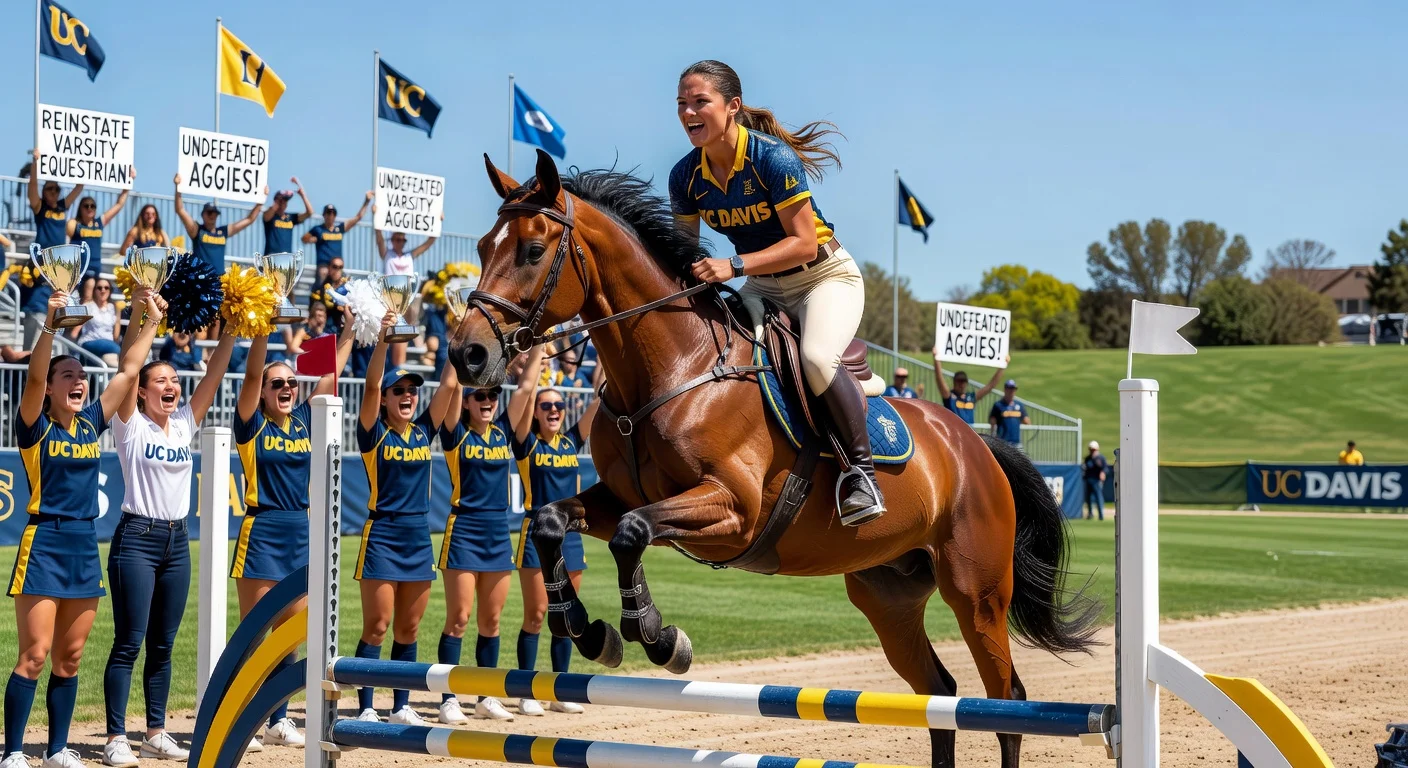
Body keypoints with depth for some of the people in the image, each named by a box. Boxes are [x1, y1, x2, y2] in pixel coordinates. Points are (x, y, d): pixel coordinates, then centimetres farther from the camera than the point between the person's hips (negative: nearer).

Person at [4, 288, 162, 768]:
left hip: (85, 547, 6)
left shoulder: (91, 423, 9)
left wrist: (152, 322, 9)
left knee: (69, 658, 10)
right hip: (44, 544, -6)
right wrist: (50, 323, -31)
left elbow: (127, 372, 11)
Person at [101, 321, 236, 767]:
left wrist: (230, 333, -5)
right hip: (137, 539, -5)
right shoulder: (131, 426, -3)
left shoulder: (185, 425, 10)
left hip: (177, 541, 5)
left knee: (163, 645, 9)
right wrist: (143, 320, -21)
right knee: (129, 643, -6)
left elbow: (213, 378, 4)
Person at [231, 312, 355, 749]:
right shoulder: (252, 424, -4)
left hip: (302, 533, 5)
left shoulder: (304, 420, 8)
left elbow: (332, 373, 9)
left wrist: (351, 328, 4)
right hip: (261, 532, -5)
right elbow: (251, 374, -17)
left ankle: (279, 720, 17)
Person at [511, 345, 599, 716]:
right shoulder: (527, 442, -3)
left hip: (571, 535, 4)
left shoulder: (572, 441, 8)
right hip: (537, 533, -4)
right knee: (535, 614, -4)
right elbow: (525, 390, -13)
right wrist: (538, 350, -11)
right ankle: (527, 693, 2)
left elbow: (604, 398, 4)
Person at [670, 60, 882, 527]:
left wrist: (735, 266, -36)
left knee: (816, 357, -34)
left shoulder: (773, 158, -25)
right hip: (763, 288, 7)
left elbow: (804, 243, -26)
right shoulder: (686, 177, -7)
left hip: (824, 275, -7)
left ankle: (860, 468, -16)